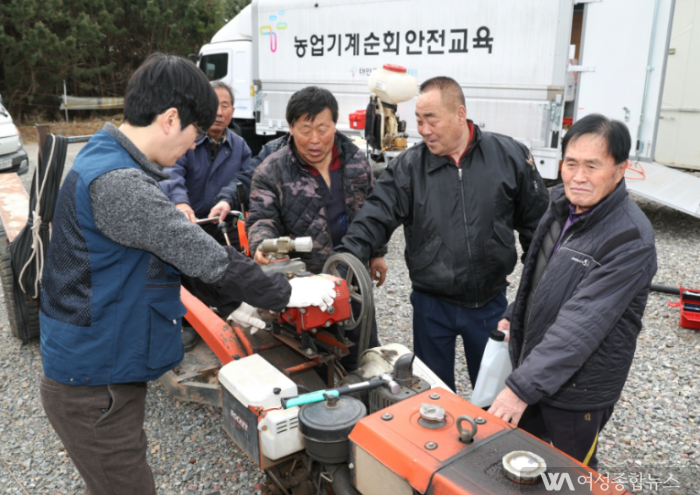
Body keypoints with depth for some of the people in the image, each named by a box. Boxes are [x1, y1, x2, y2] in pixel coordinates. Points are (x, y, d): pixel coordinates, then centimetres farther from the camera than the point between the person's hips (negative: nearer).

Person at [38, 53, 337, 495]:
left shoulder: (108, 161, 6)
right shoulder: (118, 184, -28)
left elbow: (176, 244, 11)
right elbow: (206, 259, -25)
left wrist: (248, 296, 11)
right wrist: (286, 293, -11)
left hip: (103, 370, 10)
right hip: (95, 389, -10)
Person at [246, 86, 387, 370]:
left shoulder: (356, 160, 3)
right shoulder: (272, 171, -10)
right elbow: (261, 219, -14)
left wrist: (377, 253, 14)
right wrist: (262, 245, -36)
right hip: (305, 282, -4)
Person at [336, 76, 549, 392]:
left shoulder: (510, 156, -6)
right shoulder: (408, 166, -7)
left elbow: (535, 221, 1)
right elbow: (374, 220, -13)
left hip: (490, 303, 0)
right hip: (432, 304, 0)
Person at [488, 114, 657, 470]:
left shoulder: (631, 241, -27)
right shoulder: (562, 204, -2)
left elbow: (582, 324, -32)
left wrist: (524, 386, -32)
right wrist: (513, 316, 11)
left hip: (578, 388, -7)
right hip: (532, 362, 7)